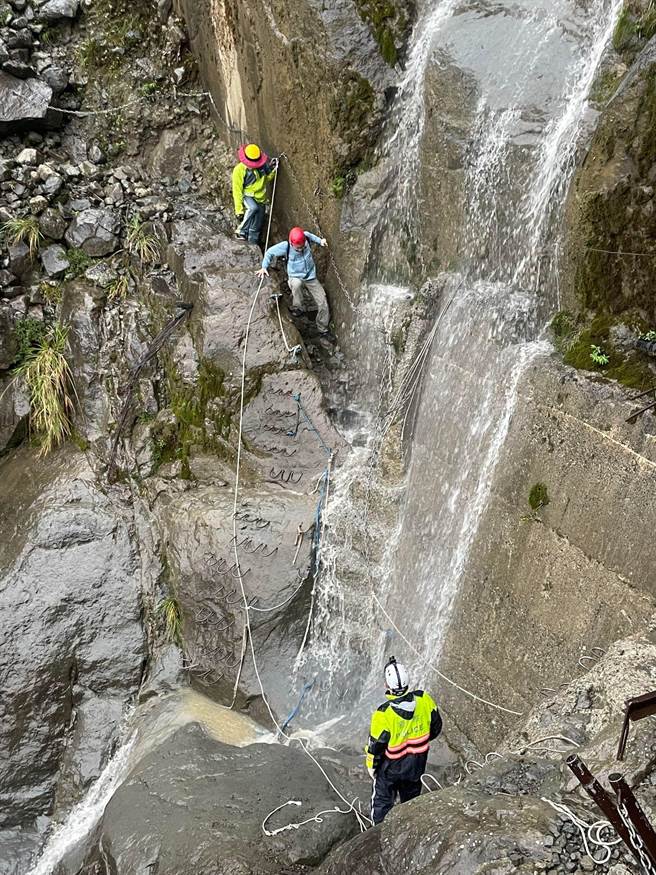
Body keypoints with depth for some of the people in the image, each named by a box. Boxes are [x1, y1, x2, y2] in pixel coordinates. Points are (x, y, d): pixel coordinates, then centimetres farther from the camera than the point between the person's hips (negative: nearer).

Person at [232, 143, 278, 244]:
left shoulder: (262, 165, -4)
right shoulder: (239, 170, -17)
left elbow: (267, 178, 14)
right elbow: (237, 192, -15)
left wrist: (271, 170, -6)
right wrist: (239, 210, -18)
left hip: (260, 200, 5)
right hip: (247, 197, -5)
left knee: (255, 230, 6)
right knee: (253, 207, -38)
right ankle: (241, 230, -25)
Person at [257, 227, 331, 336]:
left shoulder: (306, 237, -15)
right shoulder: (285, 246, -22)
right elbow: (269, 252, -7)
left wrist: (320, 240, -2)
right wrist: (264, 267, -15)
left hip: (311, 278, 3)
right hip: (295, 277, -3)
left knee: (323, 303, -1)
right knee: (296, 284, -43)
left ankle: (323, 330, 18)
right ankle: (297, 309, -21)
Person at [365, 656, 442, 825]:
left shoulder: (383, 714, -32)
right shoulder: (424, 699, -23)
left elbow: (376, 745, -18)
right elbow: (436, 726, -5)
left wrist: (371, 766, 2)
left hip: (391, 766, -4)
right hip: (417, 763, 4)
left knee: (382, 800, 20)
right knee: (412, 796, 27)